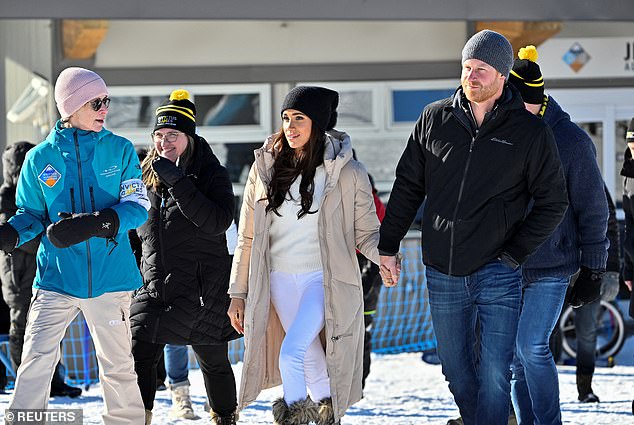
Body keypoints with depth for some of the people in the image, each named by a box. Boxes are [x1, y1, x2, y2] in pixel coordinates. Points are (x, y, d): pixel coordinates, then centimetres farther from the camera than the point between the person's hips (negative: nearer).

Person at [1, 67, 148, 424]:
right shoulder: (41, 158, 3)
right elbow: (32, 214, 10)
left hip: (110, 277, 0)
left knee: (118, 366, 8)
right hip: (56, 277, 0)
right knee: (36, 363, -11)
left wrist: (93, 224, -20)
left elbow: (138, 206, -3)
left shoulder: (120, 150, 3)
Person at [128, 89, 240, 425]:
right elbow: (133, 225, 22)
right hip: (153, 283, 3)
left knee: (213, 361, 8)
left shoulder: (211, 174, -5)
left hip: (202, 287, -3)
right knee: (140, 356, -10)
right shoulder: (146, 174, 8)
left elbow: (218, 222, -22)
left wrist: (177, 181, -25)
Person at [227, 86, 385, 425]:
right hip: (279, 280, 4)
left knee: (291, 355, -20)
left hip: (325, 279, -4)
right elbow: (247, 237, 8)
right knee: (310, 359, 11)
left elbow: (366, 231, 0)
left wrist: (383, 253, -23)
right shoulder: (266, 167, 3)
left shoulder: (346, 173, -6)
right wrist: (238, 292, 7)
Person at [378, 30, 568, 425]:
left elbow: (553, 202, 1)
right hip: (442, 274, 3)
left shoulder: (530, 131, -4)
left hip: (497, 274, -3)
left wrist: (513, 254, -6)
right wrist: (388, 245, 9)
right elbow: (408, 185, 12)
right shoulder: (435, 119, 4)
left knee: (494, 374, -10)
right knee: (457, 371, 12)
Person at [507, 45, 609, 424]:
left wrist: (593, 271, -4)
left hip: (552, 268, -5)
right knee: (516, 355, 7)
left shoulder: (572, 141, -9)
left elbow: (594, 211, -3)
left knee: (532, 346, -14)